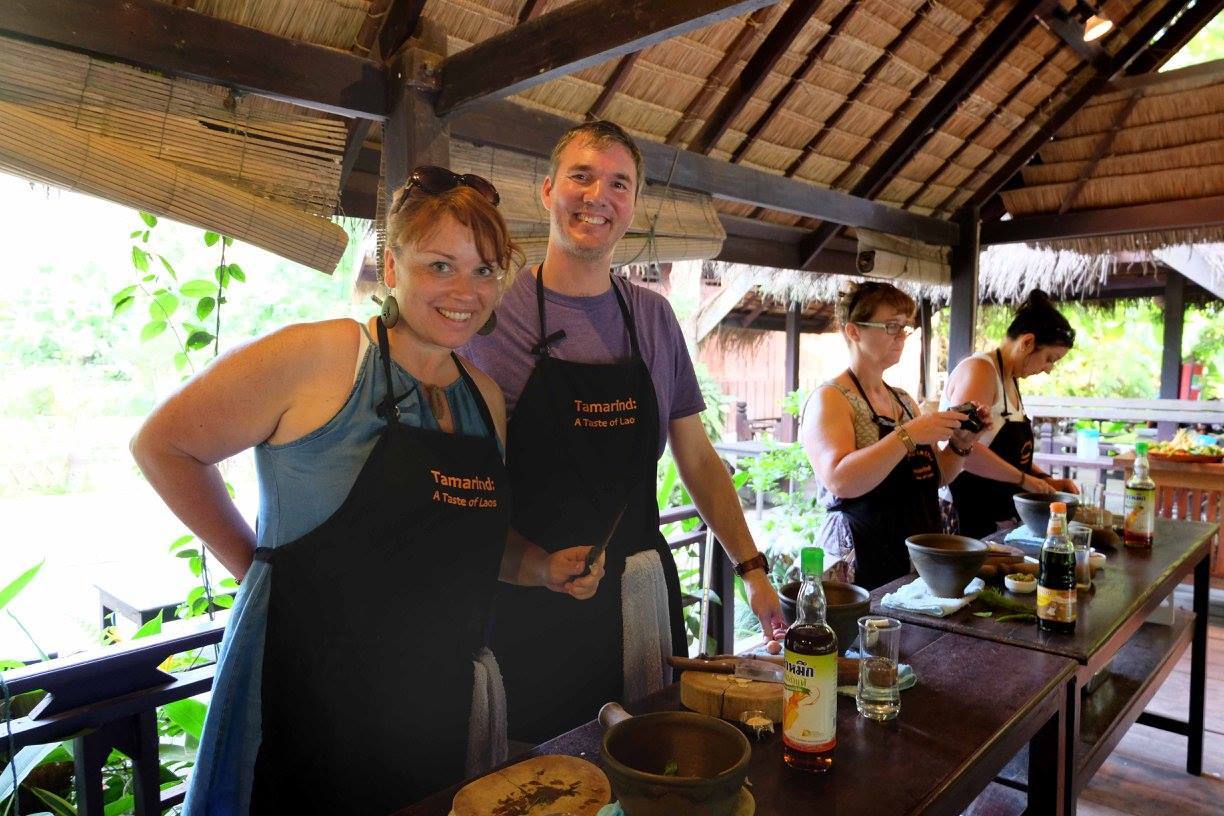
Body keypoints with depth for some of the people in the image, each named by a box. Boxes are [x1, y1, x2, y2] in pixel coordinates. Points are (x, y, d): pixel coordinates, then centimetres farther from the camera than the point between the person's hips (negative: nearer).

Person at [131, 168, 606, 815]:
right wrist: (256, 563, -6)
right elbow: (162, 445, -6)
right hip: (307, 698, -5)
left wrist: (545, 568, -1)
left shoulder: (486, 398, 5)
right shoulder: (316, 358, -14)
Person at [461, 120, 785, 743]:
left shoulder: (654, 317, 5)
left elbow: (697, 459, 10)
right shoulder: (493, 314, -7)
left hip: (641, 601, 4)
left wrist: (751, 568, 4)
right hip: (531, 607, -3)